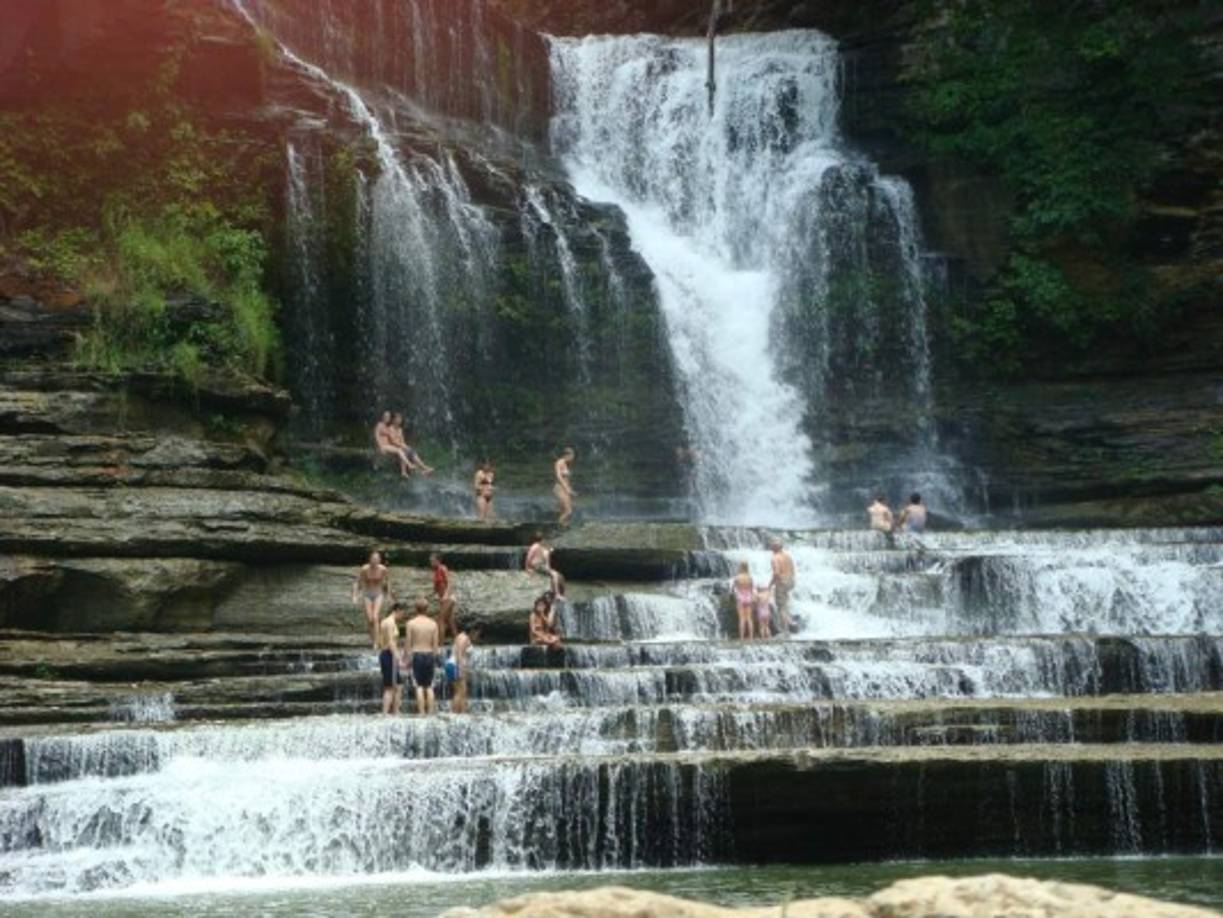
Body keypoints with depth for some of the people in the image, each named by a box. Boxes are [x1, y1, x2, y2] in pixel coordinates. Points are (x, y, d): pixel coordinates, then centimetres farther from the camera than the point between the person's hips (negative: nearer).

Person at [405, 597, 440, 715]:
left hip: (417, 654, -2)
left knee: (419, 686, 0)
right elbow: (435, 644, 4)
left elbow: (408, 643, -4)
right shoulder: (433, 624, 2)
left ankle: (421, 713, -5)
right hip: (429, 655, 2)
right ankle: (430, 712, 6)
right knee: (429, 686, 10)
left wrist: (405, 657, 5)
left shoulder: (411, 623, -4)